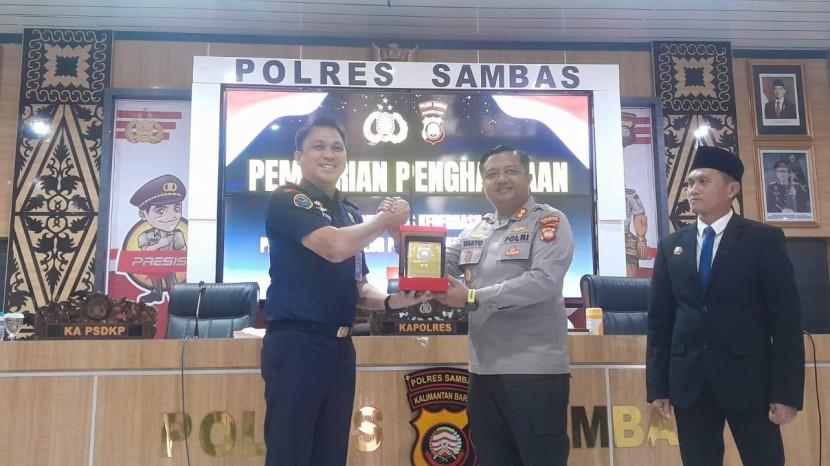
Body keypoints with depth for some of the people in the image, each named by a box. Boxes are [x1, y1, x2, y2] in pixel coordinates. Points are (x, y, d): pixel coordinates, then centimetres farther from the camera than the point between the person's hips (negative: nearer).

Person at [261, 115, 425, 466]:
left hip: (340, 346, 8)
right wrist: (386, 220, -8)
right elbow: (335, 246, -24)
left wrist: (390, 301, -1)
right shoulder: (286, 201, -7)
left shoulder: (350, 213, 16)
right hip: (296, 343, -7)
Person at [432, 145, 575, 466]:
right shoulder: (475, 232, 15)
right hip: (484, 369, 6)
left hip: (535, 369, -6)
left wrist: (474, 298, -21)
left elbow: (543, 280, -19)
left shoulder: (549, 221, -5)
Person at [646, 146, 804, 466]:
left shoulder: (764, 240, 0)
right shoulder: (671, 246, 8)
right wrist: (658, 386, 3)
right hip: (688, 383, 3)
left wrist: (787, 392, -9)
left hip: (748, 380, -2)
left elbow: (786, 318, -4)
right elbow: (659, 319, 7)